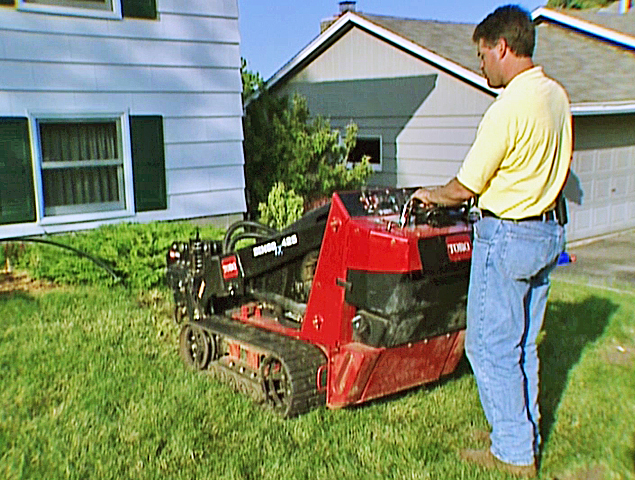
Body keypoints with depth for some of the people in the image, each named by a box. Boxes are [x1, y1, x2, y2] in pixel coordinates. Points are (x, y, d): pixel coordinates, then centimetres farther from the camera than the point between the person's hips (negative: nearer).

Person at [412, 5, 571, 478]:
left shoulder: (508, 109, -20)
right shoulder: (557, 96, 7)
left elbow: (467, 186, -14)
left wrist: (433, 195, 5)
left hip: (507, 235, -9)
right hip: (548, 230, 9)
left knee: (491, 346, 3)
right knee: (523, 346, 18)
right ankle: (527, 439, 30)